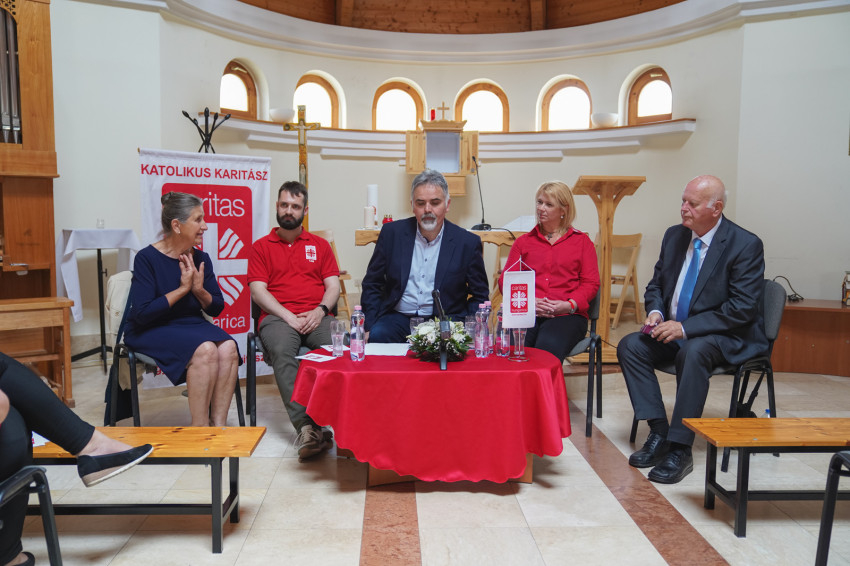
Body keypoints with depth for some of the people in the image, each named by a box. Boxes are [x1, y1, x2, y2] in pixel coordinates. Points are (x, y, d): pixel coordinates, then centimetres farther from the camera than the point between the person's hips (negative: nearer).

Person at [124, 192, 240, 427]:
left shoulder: (201, 259, 6)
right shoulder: (147, 258, -10)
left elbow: (216, 308, 9)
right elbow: (142, 313, -18)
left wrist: (200, 290, -11)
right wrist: (182, 289, -15)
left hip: (192, 325, 5)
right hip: (152, 331, -5)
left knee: (228, 347, -26)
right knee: (205, 350, -33)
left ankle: (218, 425, -21)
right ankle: (199, 428, -21)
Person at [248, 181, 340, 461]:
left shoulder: (319, 244, 23)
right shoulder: (261, 246, 17)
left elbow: (333, 285, 13)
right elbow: (258, 291, 5)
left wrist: (320, 311, -8)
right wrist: (289, 316, -10)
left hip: (316, 317, 2)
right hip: (277, 317, -1)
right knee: (282, 351, -36)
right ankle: (307, 427, -43)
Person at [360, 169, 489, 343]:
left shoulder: (468, 242, 1)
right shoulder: (392, 233, 4)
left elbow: (480, 297, 7)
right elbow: (371, 285, 9)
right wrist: (368, 328, -3)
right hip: (398, 318, 1)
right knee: (376, 336, -29)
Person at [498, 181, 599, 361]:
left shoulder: (581, 241, 20)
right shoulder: (523, 241, 23)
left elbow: (591, 283, 11)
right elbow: (505, 279, 13)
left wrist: (569, 304, -10)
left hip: (566, 315, -1)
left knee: (548, 347, -35)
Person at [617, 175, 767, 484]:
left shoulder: (746, 245, -13)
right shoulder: (674, 235, 5)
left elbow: (742, 308, -18)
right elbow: (656, 284, 15)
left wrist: (686, 327, -23)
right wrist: (655, 312, -8)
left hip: (727, 337, -6)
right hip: (673, 330, 6)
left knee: (693, 351, -37)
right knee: (629, 346, -17)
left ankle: (680, 449, -28)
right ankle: (659, 432, -13)